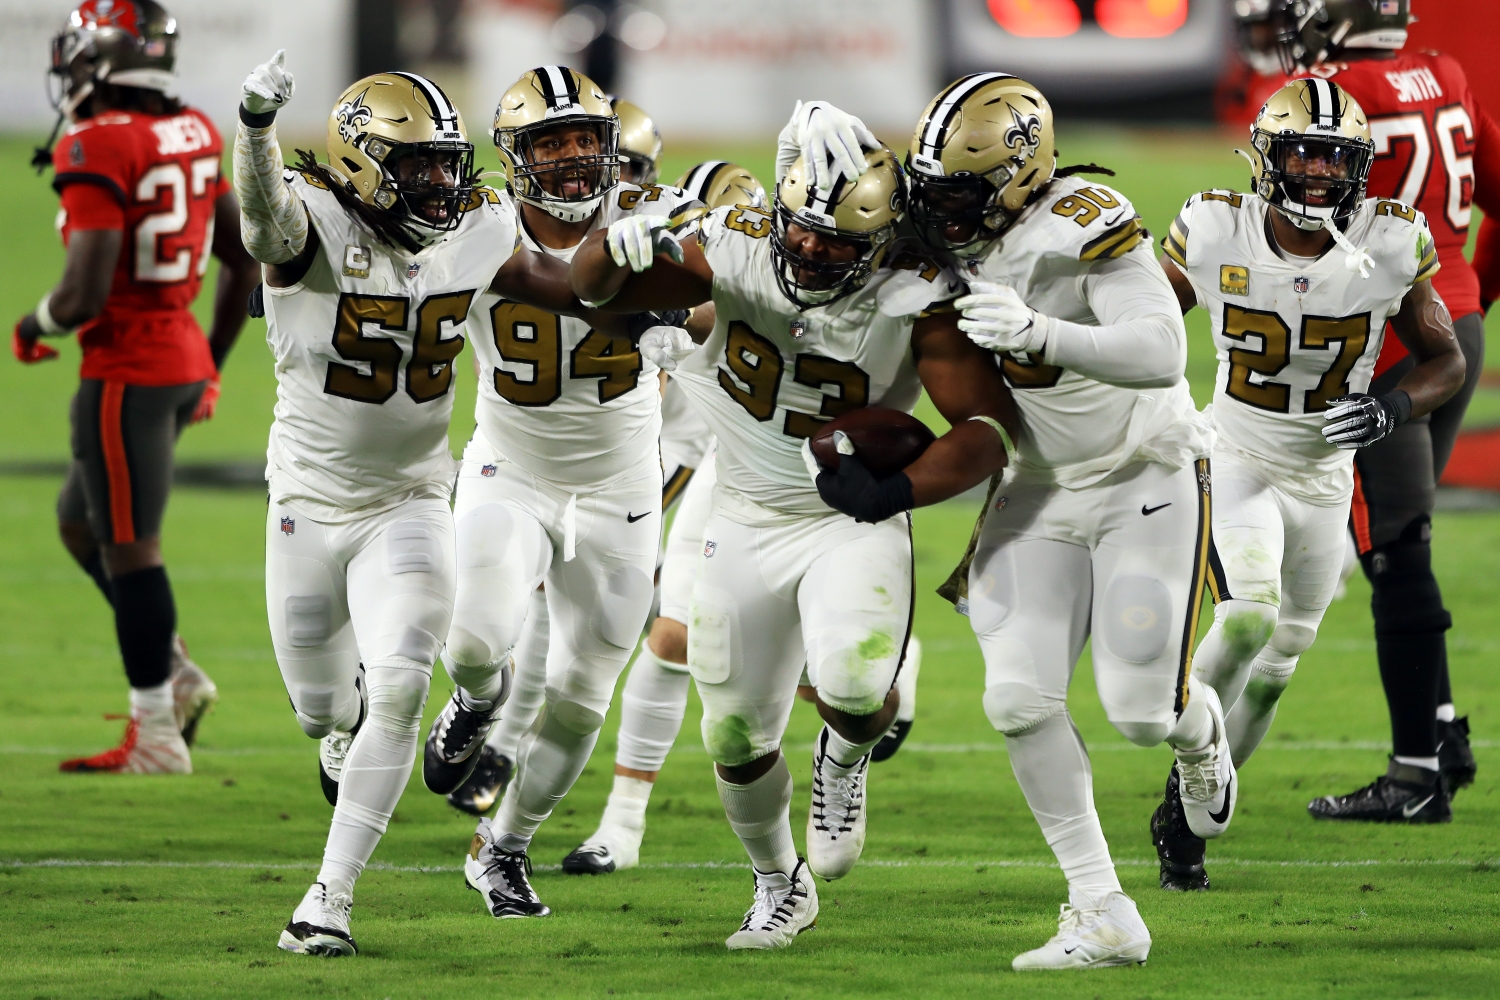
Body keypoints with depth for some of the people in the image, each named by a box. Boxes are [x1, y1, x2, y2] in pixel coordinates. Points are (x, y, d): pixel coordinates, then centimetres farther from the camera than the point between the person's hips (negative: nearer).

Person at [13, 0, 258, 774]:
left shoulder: (97, 148, -18)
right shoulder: (194, 134, 7)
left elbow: (87, 292, -24)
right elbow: (243, 259, 15)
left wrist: (36, 327, -3)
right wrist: (212, 364, 24)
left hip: (126, 369, -9)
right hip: (185, 358, 9)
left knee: (127, 545, -1)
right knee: (80, 522, 21)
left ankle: (158, 735, 3)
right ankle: (175, 676, 18)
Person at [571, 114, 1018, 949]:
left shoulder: (915, 299, -22)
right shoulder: (734, 252, -16)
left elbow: (990, 427, -20)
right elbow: (591, 287, -15)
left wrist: (899, 490, -35)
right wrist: (620, 247, -39)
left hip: (855, 526, -3)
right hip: (747, 525, 3)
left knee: (854, 685, -31)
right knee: (738, 742, 11)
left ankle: (845, 761, 8)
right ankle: (782, 887, 41)